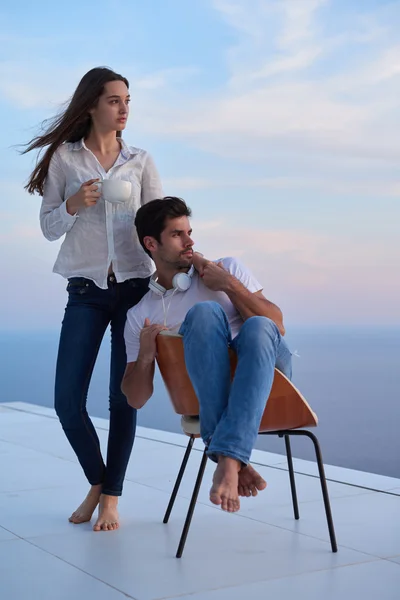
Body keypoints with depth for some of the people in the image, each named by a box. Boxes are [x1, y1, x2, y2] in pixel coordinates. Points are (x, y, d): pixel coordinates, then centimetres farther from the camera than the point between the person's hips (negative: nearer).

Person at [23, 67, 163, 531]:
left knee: (124, 397, 1)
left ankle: (111, 495, 14)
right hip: (86, 291, 0)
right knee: (67, 399, -4)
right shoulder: (64, 157, 3)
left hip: (135, 285, 0)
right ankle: (96, 481, 21)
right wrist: (73, 205, -15)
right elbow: (48, 228, 4)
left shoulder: (140, 161, 7)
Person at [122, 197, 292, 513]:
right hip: (211, 388, 0)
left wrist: (230, 284, -6)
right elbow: (136, 399, 11)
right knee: (203, 312, -31)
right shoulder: (139, 315, 14)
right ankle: (236, 461, -39)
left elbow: (277, 326, 4)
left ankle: (228, 460, -45)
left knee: (258, 328, -34)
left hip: (266, 370, 1)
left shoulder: (228, 268, 15)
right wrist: (145, 355, -9)